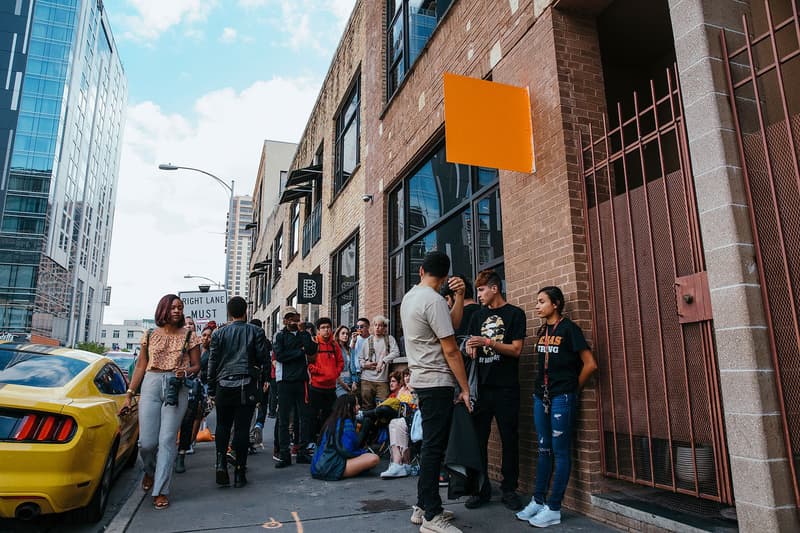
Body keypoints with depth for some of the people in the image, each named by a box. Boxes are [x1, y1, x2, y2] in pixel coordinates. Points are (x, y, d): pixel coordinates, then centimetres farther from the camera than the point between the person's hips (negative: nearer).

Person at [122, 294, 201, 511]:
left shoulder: (189, 336, 5)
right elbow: (140, 367, 12)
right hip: (151, 385, 1)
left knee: (167, 440, -4)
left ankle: (161, 491, 6)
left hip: (177, 389, -1)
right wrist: (129, 395, 9)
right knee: (147, 441, -1)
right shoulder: (150, 335, 10)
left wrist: (186, 372, -14)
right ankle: (150, 471, 32)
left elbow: (197, 366, 7)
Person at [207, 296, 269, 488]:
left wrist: (211, 390, 12)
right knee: (242, 428, 4)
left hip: (224, 385, 1)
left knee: (223, 426, 17)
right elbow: (263, 358, -2)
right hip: (247, 386, -1)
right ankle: (240, 473, 8)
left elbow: (213, 362, 5)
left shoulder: (219, 333, 3)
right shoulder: (256, 332, -2)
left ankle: (221, 462, 1)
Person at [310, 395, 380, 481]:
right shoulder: (346, 423, -11)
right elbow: (346, 450, -18)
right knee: (374, 458, -19)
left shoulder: (331, 421, 16)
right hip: (330, 468, -9)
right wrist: (364, 452, 0)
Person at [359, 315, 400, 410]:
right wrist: (365, 364, -7)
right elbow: (360, 358, 14)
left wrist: (383, 361, -20)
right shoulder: (367, 341, 12)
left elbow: (396, 352, -10)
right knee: (367, 407, 5)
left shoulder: (389, 339, 5)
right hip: (367, 379, 2)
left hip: (383, 379, -2)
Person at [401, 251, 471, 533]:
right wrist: (465, 388, -12)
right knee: (434, 448, -3)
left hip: (421, 380, 9)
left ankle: (423, 507, 25)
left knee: (430, 445, 16)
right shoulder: (434, 301, -17)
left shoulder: (409, 297, 11)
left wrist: (459, 296, 17)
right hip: (437, 383, -9)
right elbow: (451, 350, -17)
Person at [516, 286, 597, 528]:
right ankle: (538, 500, 23)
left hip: (562, 398, -7)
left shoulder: (569, 328, -8)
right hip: (541, 396, 7)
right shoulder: (541, 330, 12)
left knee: (561, 451, 2)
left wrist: (572, 389, 0)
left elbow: (590, 364, -9)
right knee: (544, 450, 14)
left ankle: (553, 509, 9)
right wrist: (542, 388, 11)